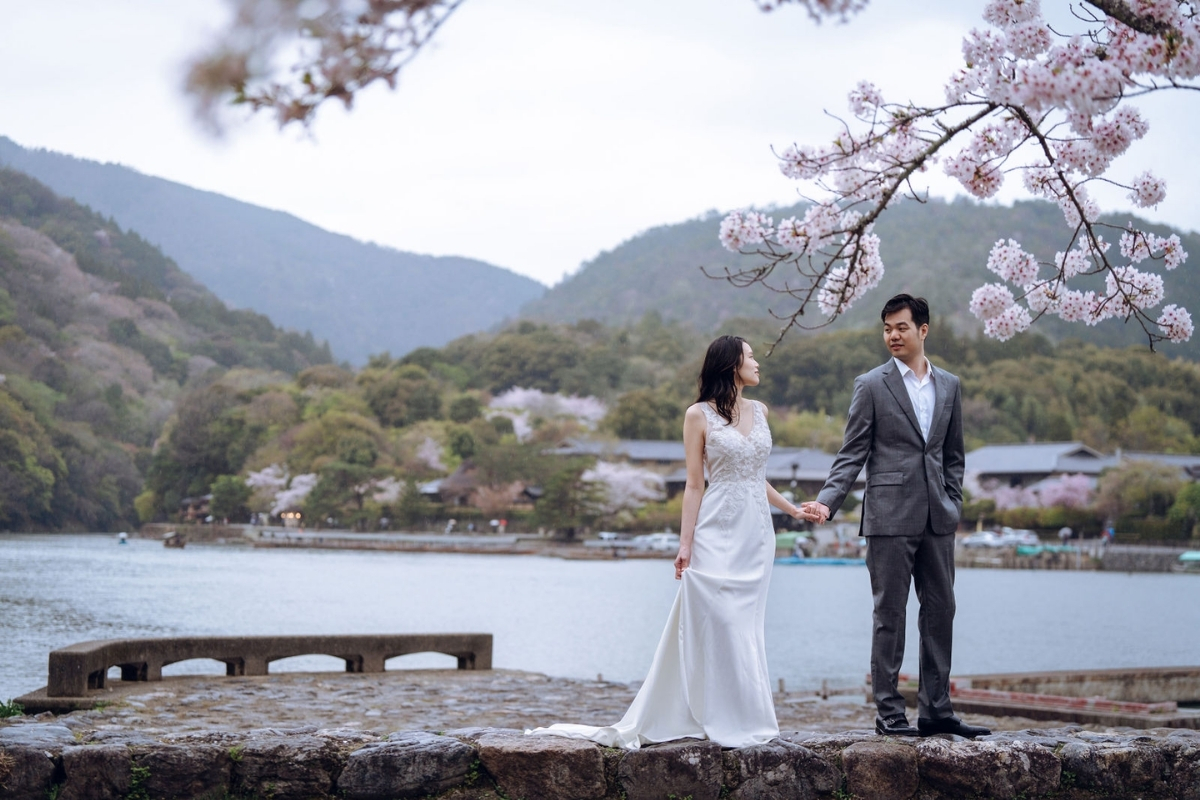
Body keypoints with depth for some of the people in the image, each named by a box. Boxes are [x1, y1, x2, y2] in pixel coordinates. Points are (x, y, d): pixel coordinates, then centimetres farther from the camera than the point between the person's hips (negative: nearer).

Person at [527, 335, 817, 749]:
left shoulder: (759, 411, 12)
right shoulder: (699, 415, -4)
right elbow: (694, 485, -4)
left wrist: (791, 509, 23)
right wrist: (685, 544, -9)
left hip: (756, 534, 5)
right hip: (718, 536, -5)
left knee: (745, 628, 7)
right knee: (719, 625, -5)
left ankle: (747, 720, 11)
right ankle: (723, 722, 2)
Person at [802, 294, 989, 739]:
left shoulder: (949, 386, 12)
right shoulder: (872, 386, -1)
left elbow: (953, 456, 18)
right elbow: (852, 454, -3)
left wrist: (953, 507, 8)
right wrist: (827, 501, -16)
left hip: (937, 519, 5)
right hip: (890, 517, -5)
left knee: (940, 612, 7)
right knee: (890, 615, -1)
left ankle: (936, 711, 14)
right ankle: (889, 713, 5)